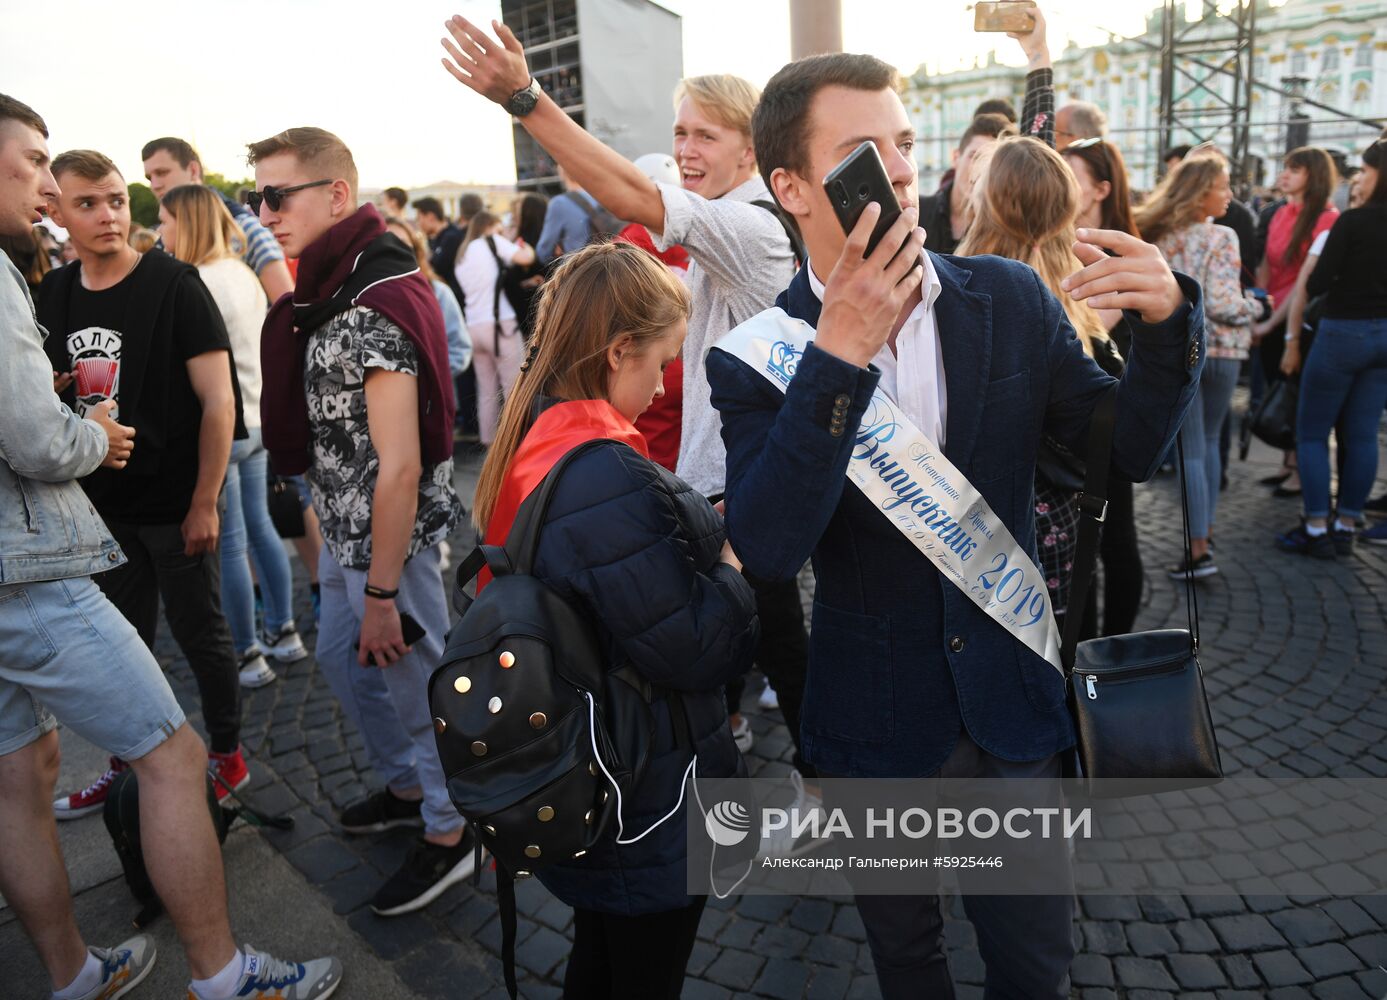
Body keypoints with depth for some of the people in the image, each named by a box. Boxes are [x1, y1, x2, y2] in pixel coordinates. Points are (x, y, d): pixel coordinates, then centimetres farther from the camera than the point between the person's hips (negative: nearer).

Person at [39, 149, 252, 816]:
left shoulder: (172, 284, -11)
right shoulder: (51, 294, 5)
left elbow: (218, 399, -14)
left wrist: (204, 503, -15)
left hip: (174, 504, -5)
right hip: (102, 506, 5)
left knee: (199, 634, 7)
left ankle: (227, 758, 25)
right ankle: (126, 766, 34)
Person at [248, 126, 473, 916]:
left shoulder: (376, 307, -24)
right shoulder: (331, 290, 8)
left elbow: (399, 467, -26)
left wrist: (381, 592, -22)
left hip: (394, 534, -10)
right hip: (348, 527, 10)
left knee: (416, 679, 5)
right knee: (341, 658, 24)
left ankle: (449, 831, 28)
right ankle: (408, 786, 45)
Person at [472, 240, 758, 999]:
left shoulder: (531, 447, -1)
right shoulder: (609, 480, -31)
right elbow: (690, 651, -27)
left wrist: (697, 534, 0)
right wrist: (733, 574, -11)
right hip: (648, 809, -8)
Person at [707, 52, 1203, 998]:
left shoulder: (1012, 298, -7)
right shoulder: (758, 353, -15)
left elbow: (1128, 448, -2)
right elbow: (767, 549, -27)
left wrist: (1167, 318, -21)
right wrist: (838, 356, -35)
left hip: (1011, 702, 2)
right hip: (877, 723, -1)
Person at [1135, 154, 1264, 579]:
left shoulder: (1157, 237, 1)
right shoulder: (1221, 237, -11)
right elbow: (1222, 304, -17)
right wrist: (1255, 306, 1)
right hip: (1220, 350, -1)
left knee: (1191, 451, 1)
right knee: (1209, 440, 18)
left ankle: (1199, 548, -3)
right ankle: (1206, 527, 26)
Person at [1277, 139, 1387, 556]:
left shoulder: (1353, 221, -15)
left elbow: (1317, 284, -13)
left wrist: (1317, 264, 6)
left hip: (1343, 334, -6)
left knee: (1311, 432, 4)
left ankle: (1316, 530, 3)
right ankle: (1346, 528, 17)